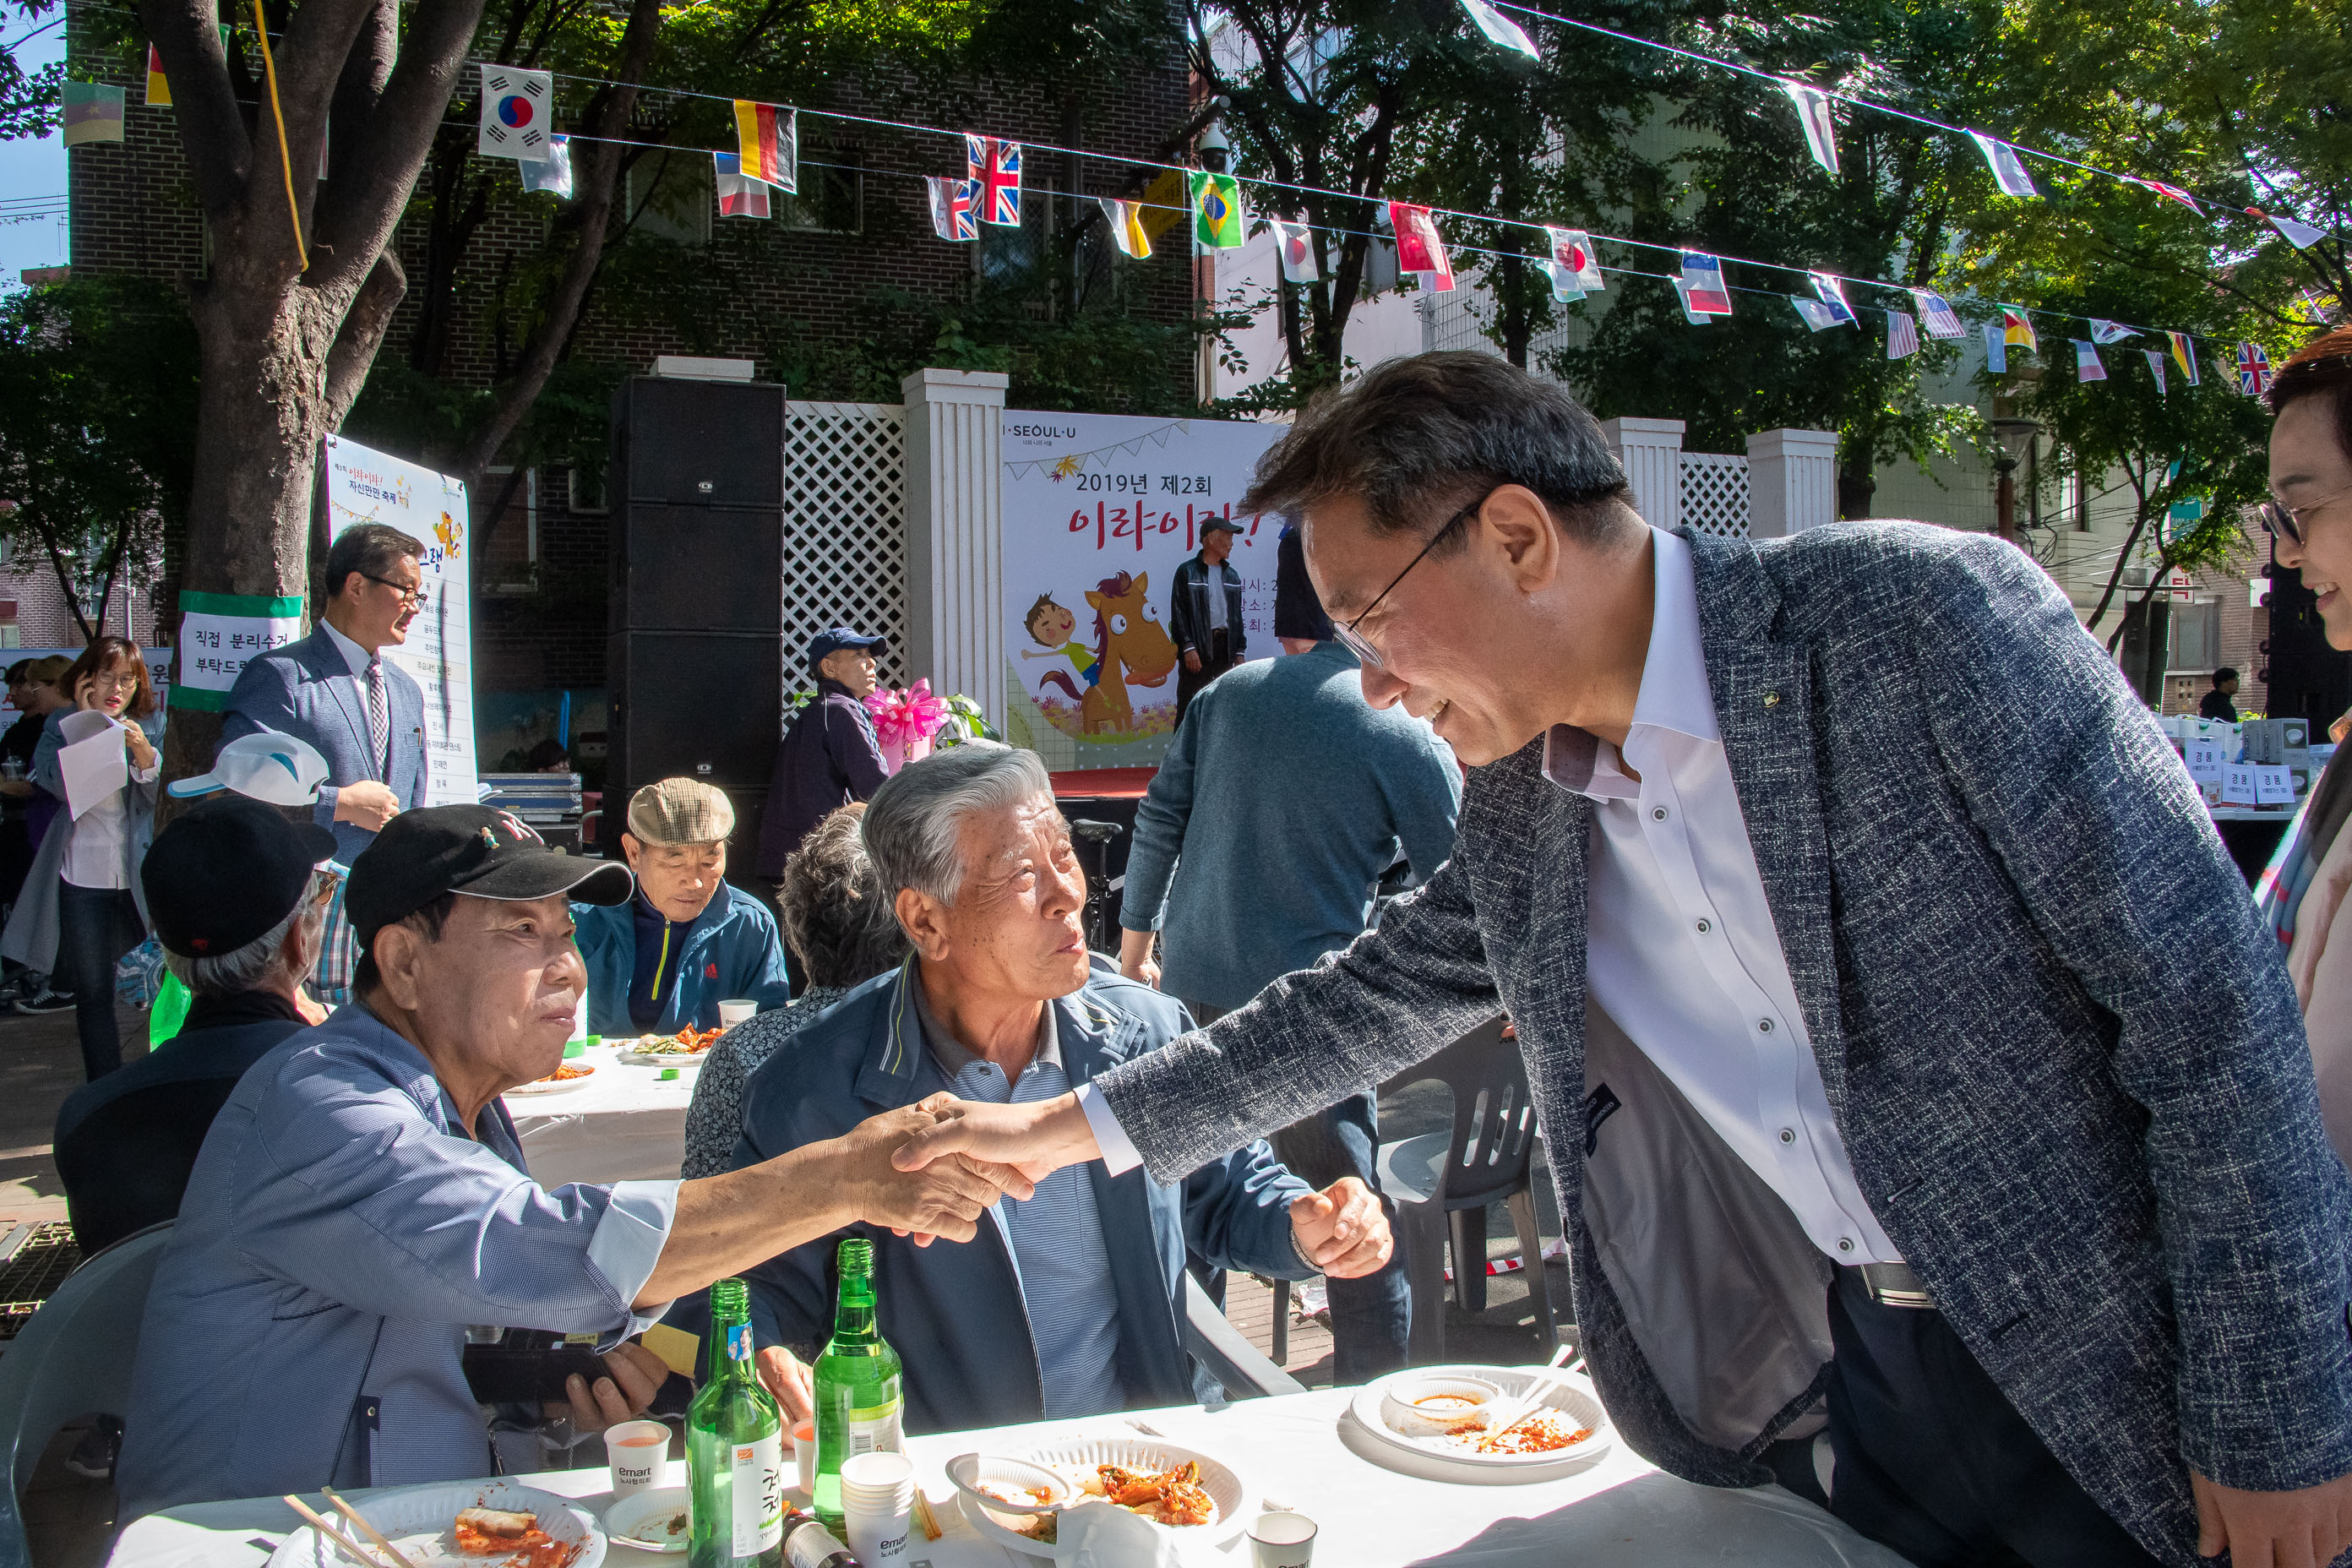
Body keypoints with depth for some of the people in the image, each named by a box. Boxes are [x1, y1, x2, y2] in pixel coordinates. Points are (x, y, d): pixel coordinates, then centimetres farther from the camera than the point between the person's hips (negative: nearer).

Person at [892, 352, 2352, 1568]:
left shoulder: (1926, 611, -20)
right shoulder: (1516, 810, -2)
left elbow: (2211, 1000, -17)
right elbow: (1368, 998, 12)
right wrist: (1077, 1124, 14)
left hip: (2119, 1388, -4)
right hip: (1835, 1391, 5)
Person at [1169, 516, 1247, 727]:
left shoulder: (1232, 575, 17)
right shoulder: (1187, 571, -1)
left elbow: (1236, 615, 18)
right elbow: (1178, 613, -7)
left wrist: (1239, 651, 11)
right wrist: (1188, 647, -16)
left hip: (1225, 646, 6)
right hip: (1197, 646, -6)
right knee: (1189, 707, -6)